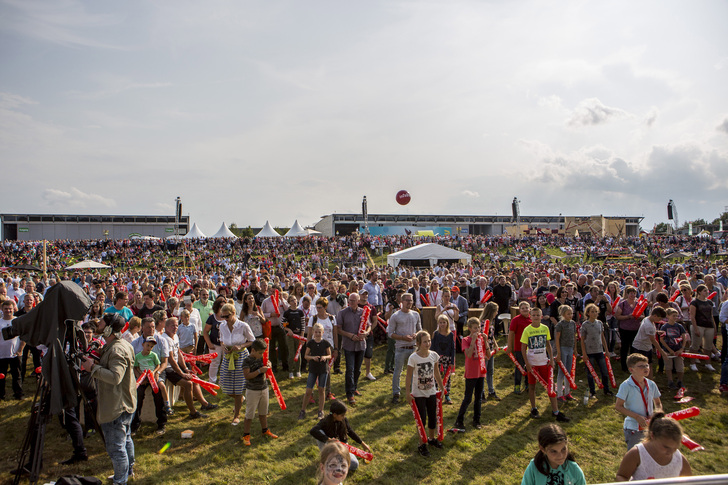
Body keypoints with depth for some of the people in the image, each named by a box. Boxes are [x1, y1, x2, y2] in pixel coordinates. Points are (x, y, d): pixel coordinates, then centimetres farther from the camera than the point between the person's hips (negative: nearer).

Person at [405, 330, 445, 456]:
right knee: (422, 419, 2)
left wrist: (441, 388, 12)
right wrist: (408, 393, -13)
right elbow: (408, 377, -13)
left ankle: (431, 439, 39)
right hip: (418, 394, -4)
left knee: (433, 417, 15)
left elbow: (437, 374, 7)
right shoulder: (413, 358, -18)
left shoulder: (434, 355, -5)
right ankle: (422, 445, 18)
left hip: (431, 392, 4)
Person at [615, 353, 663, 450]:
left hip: (649, 427, 5)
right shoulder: (626, 386, -16)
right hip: (633, 428, -5)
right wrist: (637, 417, -22)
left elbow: (658, 403, 15)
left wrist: (657, 411, -8)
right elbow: (618, 406, -16)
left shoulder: (651, 385, 1)